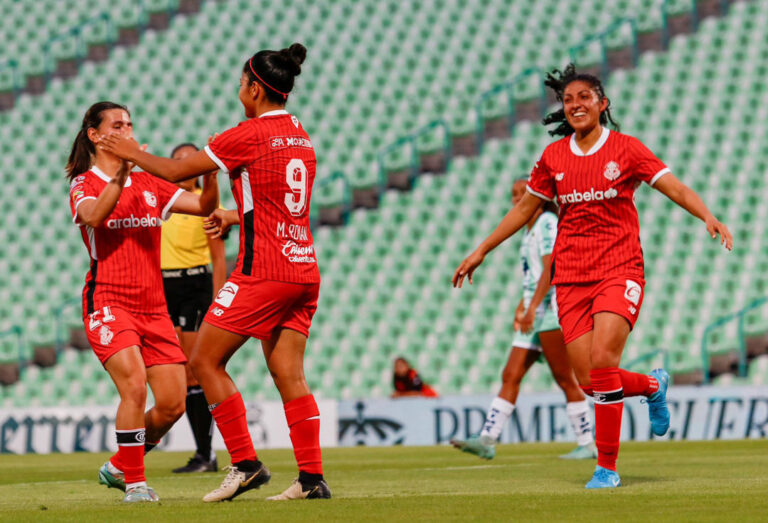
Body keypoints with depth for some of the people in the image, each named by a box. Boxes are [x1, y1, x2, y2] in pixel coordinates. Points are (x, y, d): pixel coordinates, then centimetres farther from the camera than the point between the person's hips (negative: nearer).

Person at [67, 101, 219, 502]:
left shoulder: (149, 183, 15)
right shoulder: (84, 184, 0)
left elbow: (204, 206, 8)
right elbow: (93, 216, -23)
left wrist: (210, 172, -11)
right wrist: (120, 174, -34)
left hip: (153, 307, 6)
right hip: (108, 302, -6)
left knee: (172, 403, -1)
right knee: (134, 386, -25)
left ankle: (118, 466, 21)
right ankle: (134, 482, -13)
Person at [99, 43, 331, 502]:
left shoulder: (250, 134, -10)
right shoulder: (300, 136, 14)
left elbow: (177, 171, -3)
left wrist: (133, 153, 13)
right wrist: (235, 217, 37)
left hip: (263, 271, -8)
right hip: (304, 269, 8)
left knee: (205, 361, 2)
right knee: (288, 373, 6)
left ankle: (246, 464, -3)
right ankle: (312, 477, -1)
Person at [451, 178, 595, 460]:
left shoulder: (548, 223, -9)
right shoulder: (530, 231, 19)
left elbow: (549, 268, -19)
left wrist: (533, 307, -26)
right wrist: (521, 308, 24)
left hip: (552, 309, -9)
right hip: (534, 313, 9)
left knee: (565, 379, -6)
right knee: (510, 376, 0)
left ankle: (587, 445, -1)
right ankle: (487, 439, -6)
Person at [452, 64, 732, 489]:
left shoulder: (625, 149, 0)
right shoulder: (554, 157, 9)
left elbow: (674, 188, -6)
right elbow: (525, 208, 20)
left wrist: (708, 217, -24)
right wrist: (481, 251, 21)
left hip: (620, 271, -4)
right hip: (570, 278, 4)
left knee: (602, 363, -22)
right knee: (590, 382, -5)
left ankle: (607, 467, -8)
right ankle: (653, 385, 28)